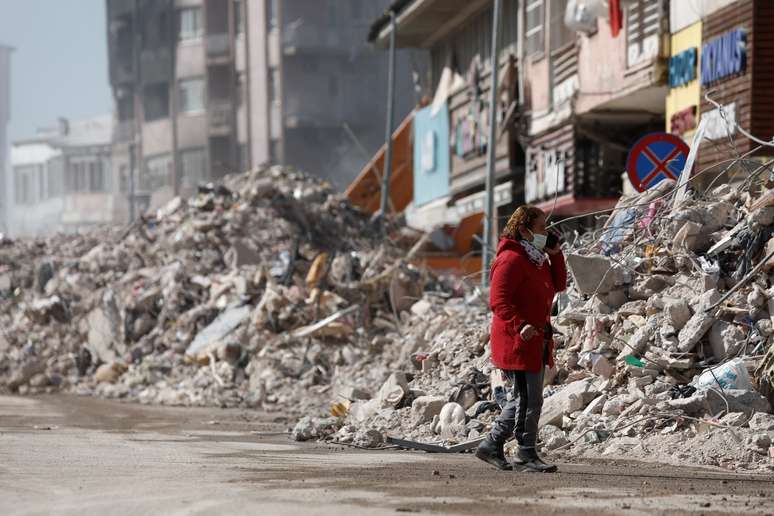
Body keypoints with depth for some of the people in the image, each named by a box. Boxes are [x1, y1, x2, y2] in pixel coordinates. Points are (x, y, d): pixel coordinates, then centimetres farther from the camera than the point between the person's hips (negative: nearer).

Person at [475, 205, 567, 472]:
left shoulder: (537, 259, 17)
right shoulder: (511, 260, -14)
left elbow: (558, 285, 21)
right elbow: (498, 300, -21)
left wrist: (555, 255, 9)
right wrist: (520, 325, -32)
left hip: (536, 342, 10)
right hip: (517, 342, -10)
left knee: (524, 399, 14)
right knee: (529, 400, -7)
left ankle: (492, 445, 22)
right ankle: (527, 455, 0)